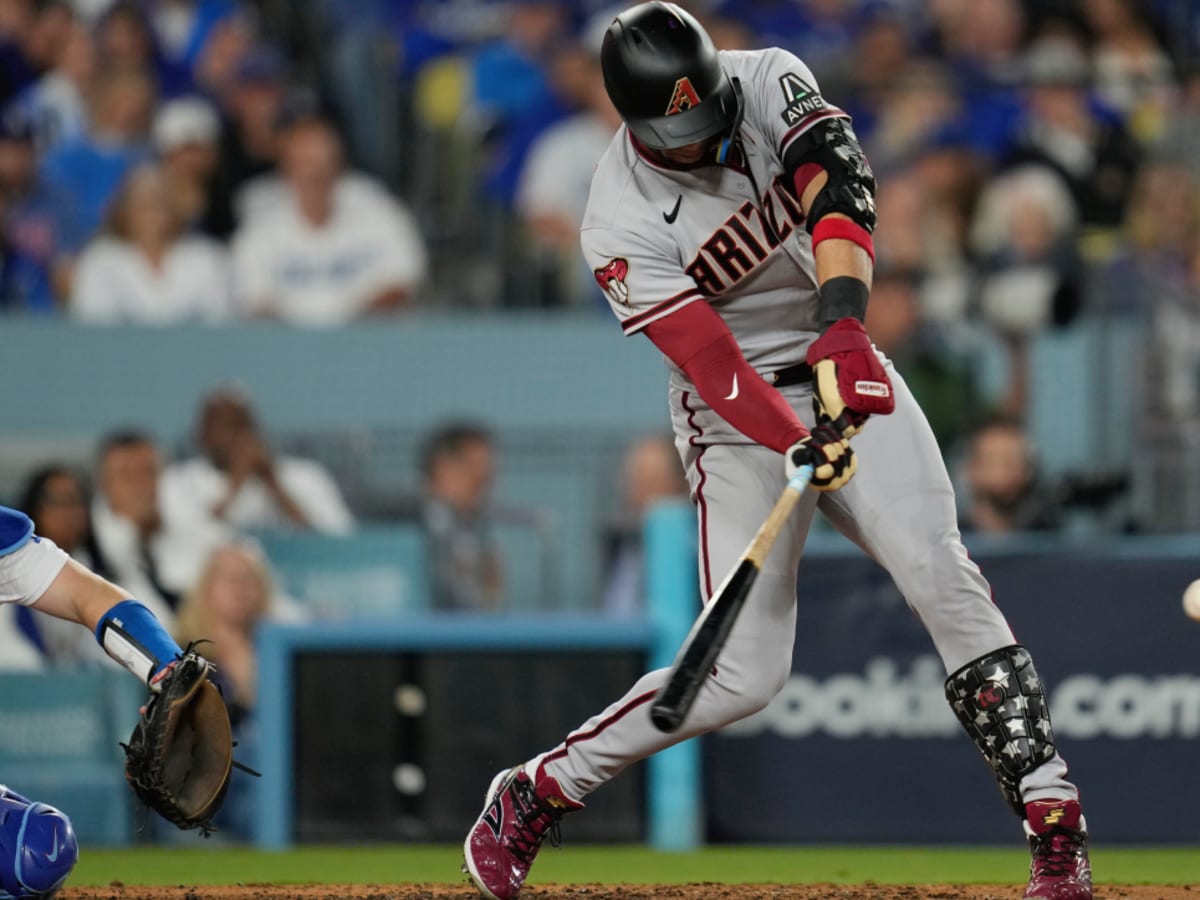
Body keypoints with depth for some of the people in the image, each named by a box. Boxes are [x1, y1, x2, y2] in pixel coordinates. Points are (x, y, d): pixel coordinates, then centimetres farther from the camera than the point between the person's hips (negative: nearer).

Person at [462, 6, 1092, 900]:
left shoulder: (769, 82, -12)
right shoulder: (623, 225, -20)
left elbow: (836, 180, -30)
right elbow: (708, 358, -28)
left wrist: (841, 325, -47)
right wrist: (800, 448, -44)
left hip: (847, 368, 3)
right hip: (738, 416, -3)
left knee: (941, 576, -18)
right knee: (745, 670, -10)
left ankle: (1055, 826, -17)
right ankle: (535, 793, 9)